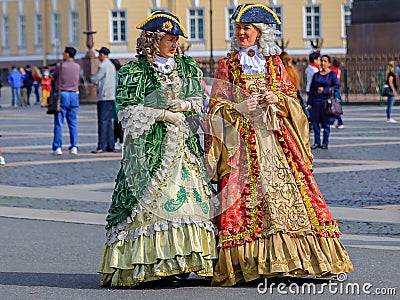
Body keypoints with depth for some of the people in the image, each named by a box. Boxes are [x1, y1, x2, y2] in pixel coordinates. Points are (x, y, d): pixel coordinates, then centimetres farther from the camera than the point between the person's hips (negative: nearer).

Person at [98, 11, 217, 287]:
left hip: (184, 141, 5)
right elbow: (128, 110, -7)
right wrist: (162, 114, -12)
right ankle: (148, 262, -10)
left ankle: (182, 258, -3)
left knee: (189, 193, -4)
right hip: (149, 144, -5)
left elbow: (200, 100, 15)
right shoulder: (135, 70, -1)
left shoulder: (187, 67, 14)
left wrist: (183, 105, -6)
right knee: (150, 197, -11)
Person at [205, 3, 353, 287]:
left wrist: (278, 100, -7)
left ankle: (284, 258, -3)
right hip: (242, 141, -2)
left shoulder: (275, 64, 12)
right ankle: (248, 263, -9)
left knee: (289, 188, -7)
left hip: (277, 137, 2)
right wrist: (239, 108, -13)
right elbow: (216, 108, 5)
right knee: (245, 199, -10)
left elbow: (293, 100, 13)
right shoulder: (227, 66, 8)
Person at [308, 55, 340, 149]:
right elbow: (311, 89, 12)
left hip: (327, 101, -3)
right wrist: (309, 102, 5)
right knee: (315, 122, 1)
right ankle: (317, 142, 12)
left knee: (326, 122, 0)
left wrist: (324, 90, -14)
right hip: (316, 101, 3)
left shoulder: (332, 74, 2)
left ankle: (325, 142, 9)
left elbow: (337, 87, -4)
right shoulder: (316, 75, 12)